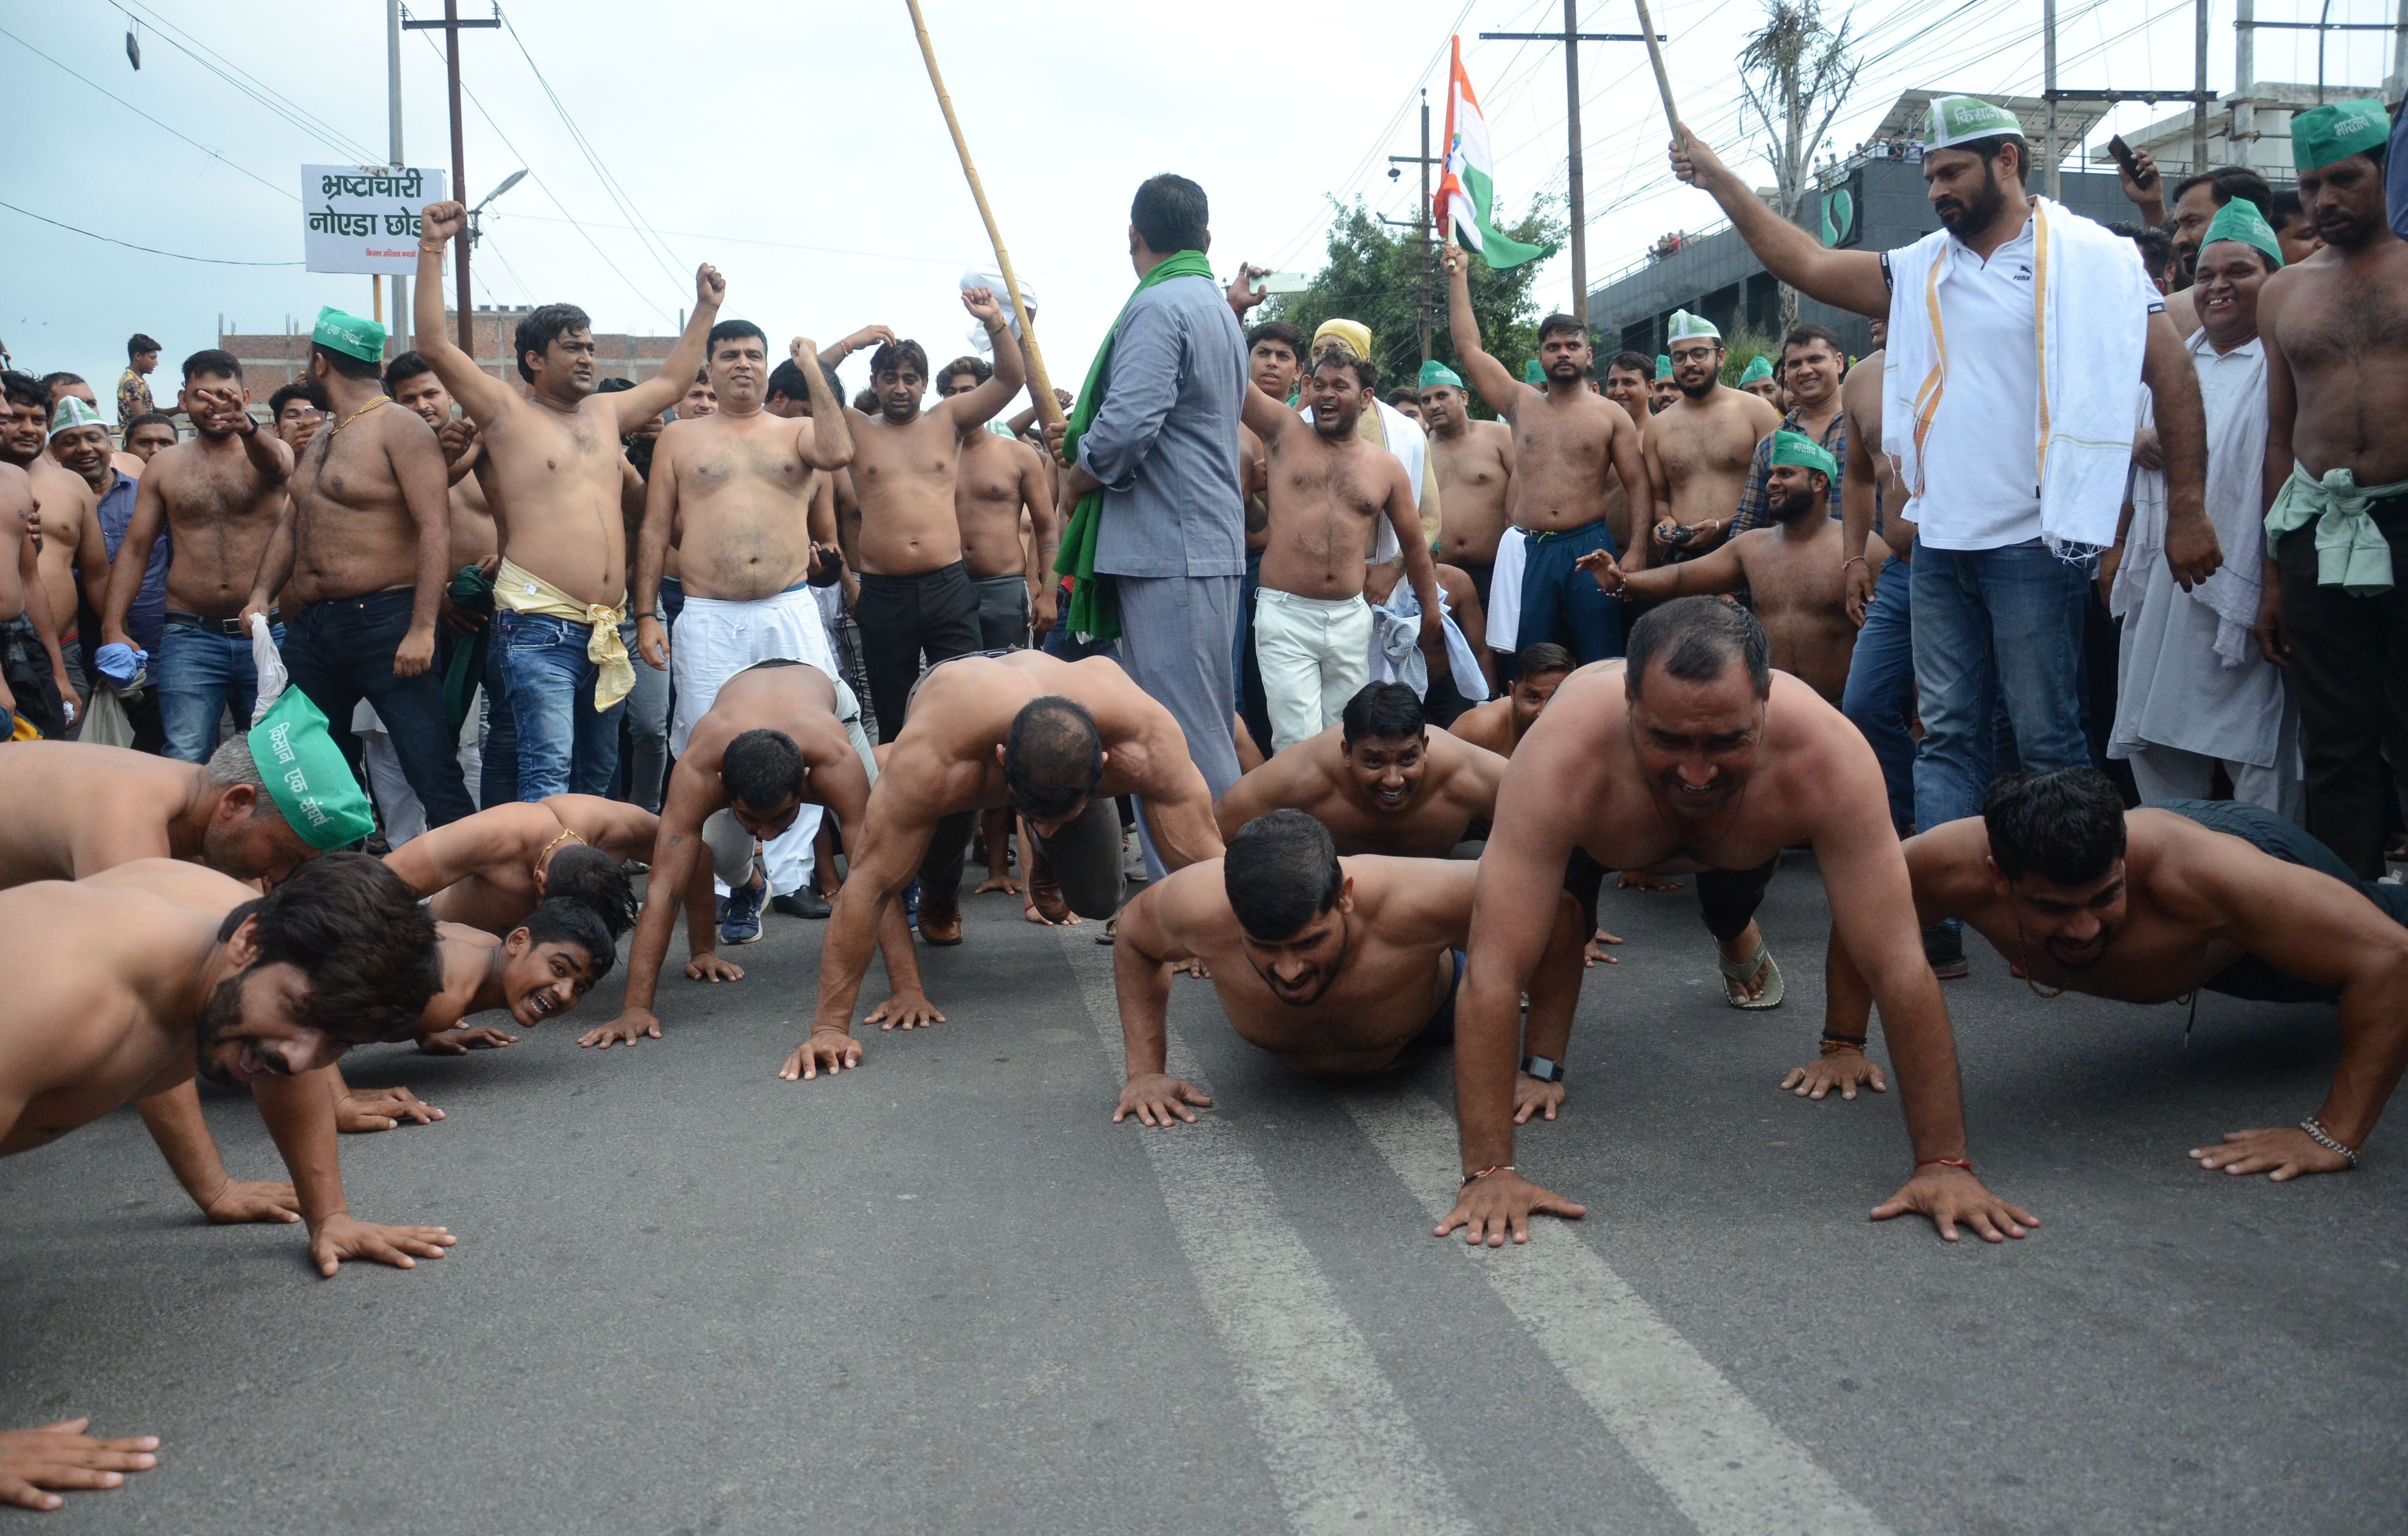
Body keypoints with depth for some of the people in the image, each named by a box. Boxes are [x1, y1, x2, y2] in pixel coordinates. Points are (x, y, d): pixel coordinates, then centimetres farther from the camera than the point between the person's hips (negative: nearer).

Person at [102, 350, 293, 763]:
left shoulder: (269, 451, 4)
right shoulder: (165, 465, 11)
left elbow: (276, 466, -22)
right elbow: (134, 549, 10)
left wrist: (248, 428, -46)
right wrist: (112, 628, -2)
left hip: (267, 635, -1)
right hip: (190, 636, 1)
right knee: (185, 762, -10)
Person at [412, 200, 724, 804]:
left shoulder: (605, 413, 19)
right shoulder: (506, 413, 2)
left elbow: (671, 381, 33)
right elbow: (435, 346, -7)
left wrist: (706, 307, 35)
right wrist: (432, 250, -11)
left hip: (608, 630, 7)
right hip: (540, 627, -7)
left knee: (598, 774, 12)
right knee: (547, 772, -16)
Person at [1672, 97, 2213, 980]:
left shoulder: (2091, 258, -3)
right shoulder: (1920, 271, 12)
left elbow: (2171, 373, -4)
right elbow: (1807, 265, 11)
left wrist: (2188, 511, -8)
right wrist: (1719, 182, 5)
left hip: (2033, 542, -6)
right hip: (1940, 542, 6)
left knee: (2048, 739, -1)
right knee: (1948, 735, 6)